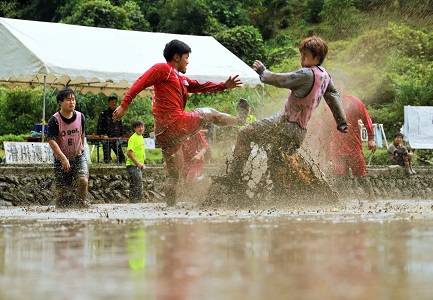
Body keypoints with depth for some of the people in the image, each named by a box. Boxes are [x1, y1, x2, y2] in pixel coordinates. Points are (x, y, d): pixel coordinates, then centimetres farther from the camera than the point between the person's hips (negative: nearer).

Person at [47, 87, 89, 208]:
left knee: (83, 180, -21)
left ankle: (81, 204, -5)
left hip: (78, 156, 2)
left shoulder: (80, 117, -3)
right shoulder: (54, 120, -15)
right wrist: (63, 158, -29)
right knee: (62, 189, 0)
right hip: (61, 158, -2)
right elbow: (51, 140, -22)